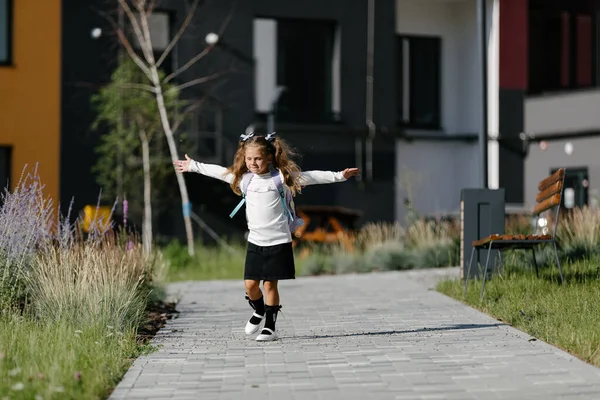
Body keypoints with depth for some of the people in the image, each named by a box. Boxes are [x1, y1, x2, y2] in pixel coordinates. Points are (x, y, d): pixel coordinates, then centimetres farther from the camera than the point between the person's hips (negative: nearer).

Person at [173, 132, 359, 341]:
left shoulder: (280, 177, -6)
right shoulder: (243, 178, 6)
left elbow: (311, 177, -7)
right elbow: (218, 171, 19)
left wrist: (339, 176, -13)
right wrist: (193, 166, 27)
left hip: (278, 241, -4)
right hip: (255, 241, 4)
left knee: (270, 284, -2)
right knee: (250, 284, 3)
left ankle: (270, 327, 9)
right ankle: (259, 311, 33)